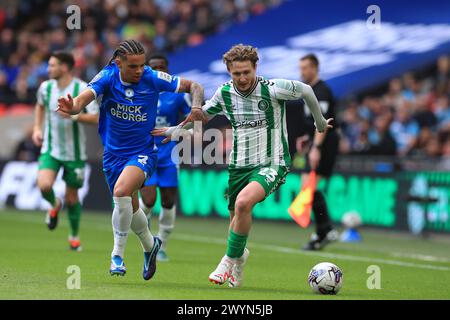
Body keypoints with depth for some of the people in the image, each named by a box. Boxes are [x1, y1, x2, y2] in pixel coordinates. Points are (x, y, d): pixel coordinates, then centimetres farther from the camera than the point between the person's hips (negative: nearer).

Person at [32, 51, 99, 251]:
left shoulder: (82, 89, -13)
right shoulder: (46, 87, 0)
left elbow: (96, 118, -14)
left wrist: (73, 116, -27)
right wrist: (37, 128, 12)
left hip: (74, 152, -2)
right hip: (50, 149, 2)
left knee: (72, 197, 6)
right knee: (44, 186, -22)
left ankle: (74, 236, 29)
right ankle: (55, 205, 14)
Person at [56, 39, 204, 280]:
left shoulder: (152, 79, -15)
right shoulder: (108, 77, -14)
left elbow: (193, 86, -5)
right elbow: (86, 96, -32)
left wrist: (196, 108, -26)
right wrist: (73, 106, -55)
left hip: (142, 152, -3)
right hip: (113, 154, 3)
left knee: (121, 191, -30)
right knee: (130, 207, 17)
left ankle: (117, 255, -16)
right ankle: (150, 245, 47)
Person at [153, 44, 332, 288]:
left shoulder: (273, 89, -14)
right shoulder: (224, 93, -2)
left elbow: (306, 91, 3)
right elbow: (203, 115, 20)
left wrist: (320, 122, 16)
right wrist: (175, 130, 23)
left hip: (271, 164, -5)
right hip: (239, 165, 5)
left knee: (243, 203, -30)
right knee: (236, 219, 11)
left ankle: (231, 259, -13)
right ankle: (239, 255, 43)